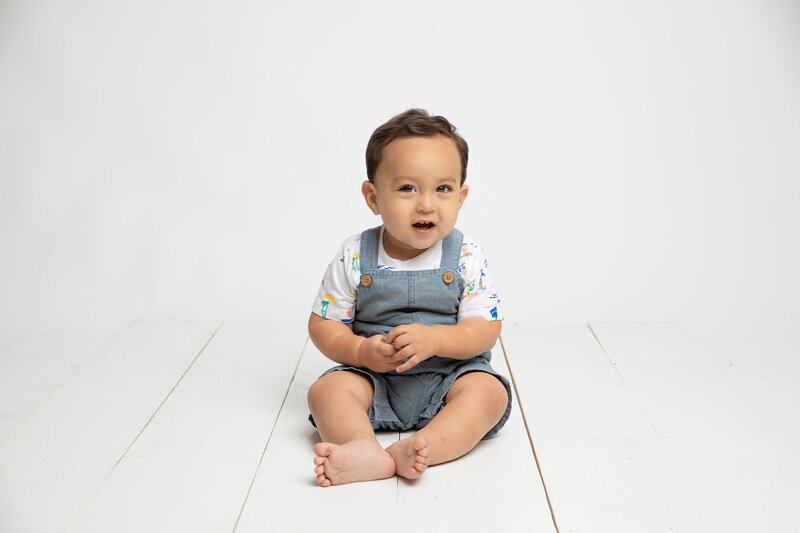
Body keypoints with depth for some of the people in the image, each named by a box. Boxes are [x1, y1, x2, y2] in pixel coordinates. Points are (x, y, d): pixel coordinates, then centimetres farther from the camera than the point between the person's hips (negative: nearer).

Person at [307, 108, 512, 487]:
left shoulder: (467, 258, -6)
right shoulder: (354, 258, -5)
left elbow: (485, 330, -9)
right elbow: (323, 325, -2)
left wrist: (434, 340, -27)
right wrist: (362, 351, -21)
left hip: (451, 374, 0)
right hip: (374, 378, 1)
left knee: (489, 391, -27)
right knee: (327, 389, -23)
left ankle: (415, 450, -44)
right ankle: (365, 451, -47)